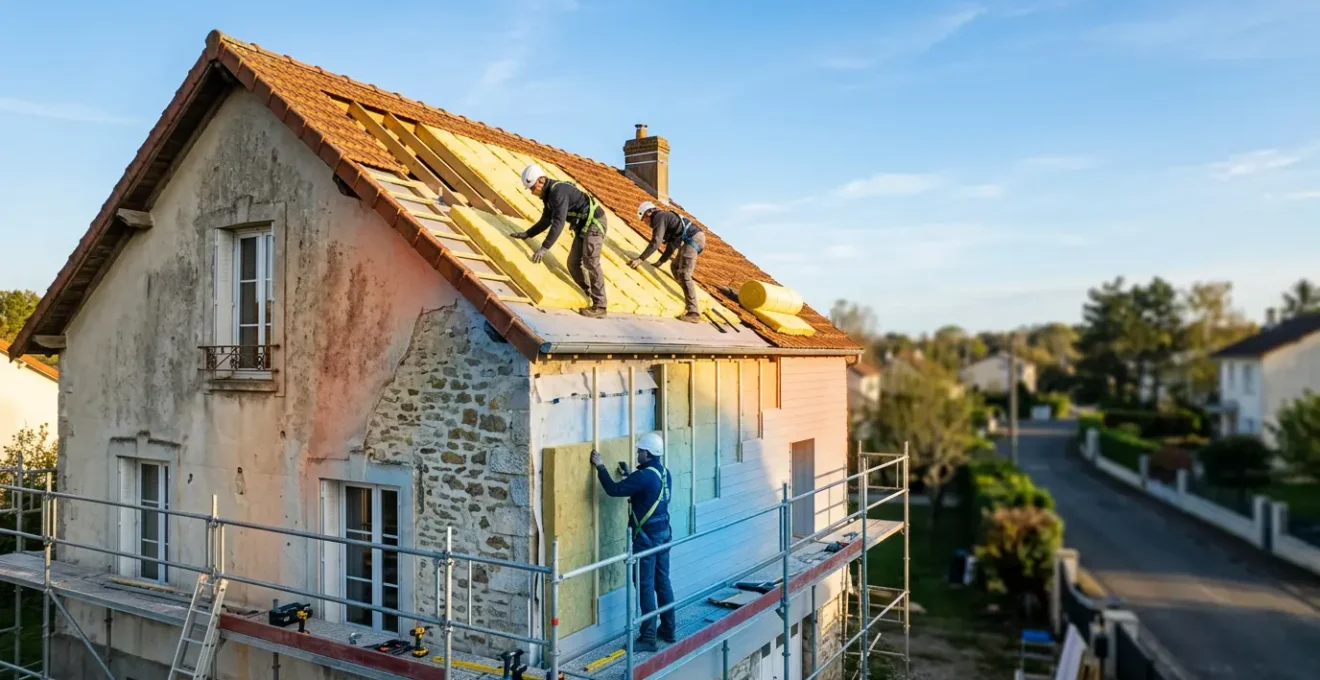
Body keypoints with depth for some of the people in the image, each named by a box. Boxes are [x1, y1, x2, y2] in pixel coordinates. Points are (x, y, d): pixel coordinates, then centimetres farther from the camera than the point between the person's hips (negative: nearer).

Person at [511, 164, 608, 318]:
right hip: (583, 226, 10)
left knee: (590, 263, -13)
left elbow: (559, 222, -32)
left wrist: (544, 248, -34)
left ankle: (599, 306, -11)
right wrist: (526, 234, 12)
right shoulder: (549, 194, 9)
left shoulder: (558, 191, -23)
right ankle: (588, 298, 17)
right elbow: (545, 221, 20)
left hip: (594, 223, -10)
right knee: (573, 264, 8)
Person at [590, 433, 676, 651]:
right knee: (662, 583, 16)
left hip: (646, 537, -9)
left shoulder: (644, 475, -21)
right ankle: (668, 630, 26)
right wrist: (628, 473, 23)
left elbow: (614, 490, -21)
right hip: (663, 533, 9)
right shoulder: (664, 473, 7)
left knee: (646, 587, -3)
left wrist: (600, 467, -12)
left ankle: (648, 638, 2)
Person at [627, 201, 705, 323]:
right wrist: (661, 261, 25)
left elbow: (655, 242, -16)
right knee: (675, 267, 21)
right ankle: (690, 296, 21)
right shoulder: (665, 218, 26)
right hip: (696, 238, 10)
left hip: (693, 239, -10)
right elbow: (673, 243, 28)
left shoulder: (659, 217, -4)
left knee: (684, 275, -13)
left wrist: (640, 259, -16)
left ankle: (693, 313, -18)